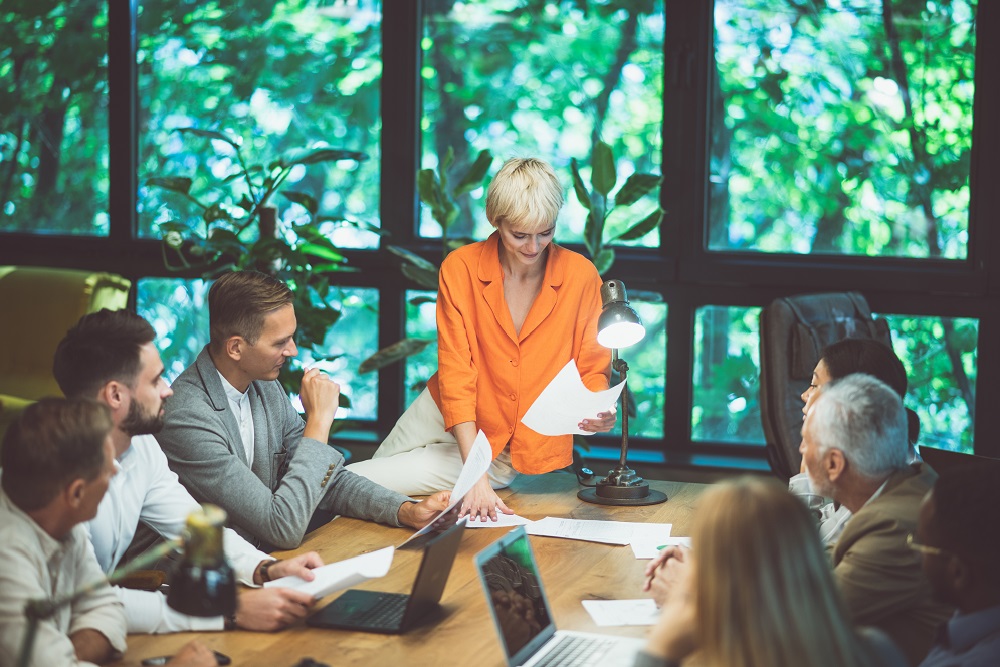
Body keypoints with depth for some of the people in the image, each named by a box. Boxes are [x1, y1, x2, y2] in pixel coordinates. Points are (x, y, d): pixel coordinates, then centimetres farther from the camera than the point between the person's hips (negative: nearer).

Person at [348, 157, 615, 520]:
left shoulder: (581, 275, -14)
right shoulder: (460, 268, -14)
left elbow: (592, 368, -3)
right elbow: (456, 371, -19)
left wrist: (600, 410, -28)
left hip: (503, 453, -2)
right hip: (443, 418, 2)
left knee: (355, 484, -13)